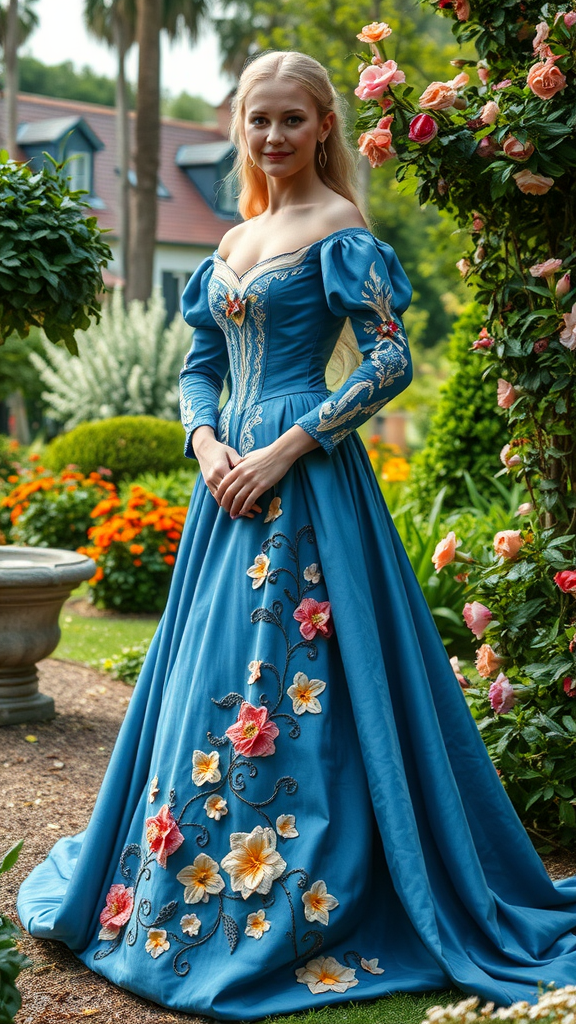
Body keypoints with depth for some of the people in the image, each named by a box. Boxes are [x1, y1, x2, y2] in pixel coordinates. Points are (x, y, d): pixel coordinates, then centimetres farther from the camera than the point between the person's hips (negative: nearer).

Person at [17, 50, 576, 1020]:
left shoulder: (340, 231, -5)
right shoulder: (233, 241, 17)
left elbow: (388, 362, -13)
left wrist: (281, 451, -17)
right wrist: (206, 441, -2)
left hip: (308, 480, -8)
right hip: (230, 476, 8)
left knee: (285, 682, -6)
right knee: (205, 676, 13)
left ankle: (292, 905, 6)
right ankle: (187, 894, 28)